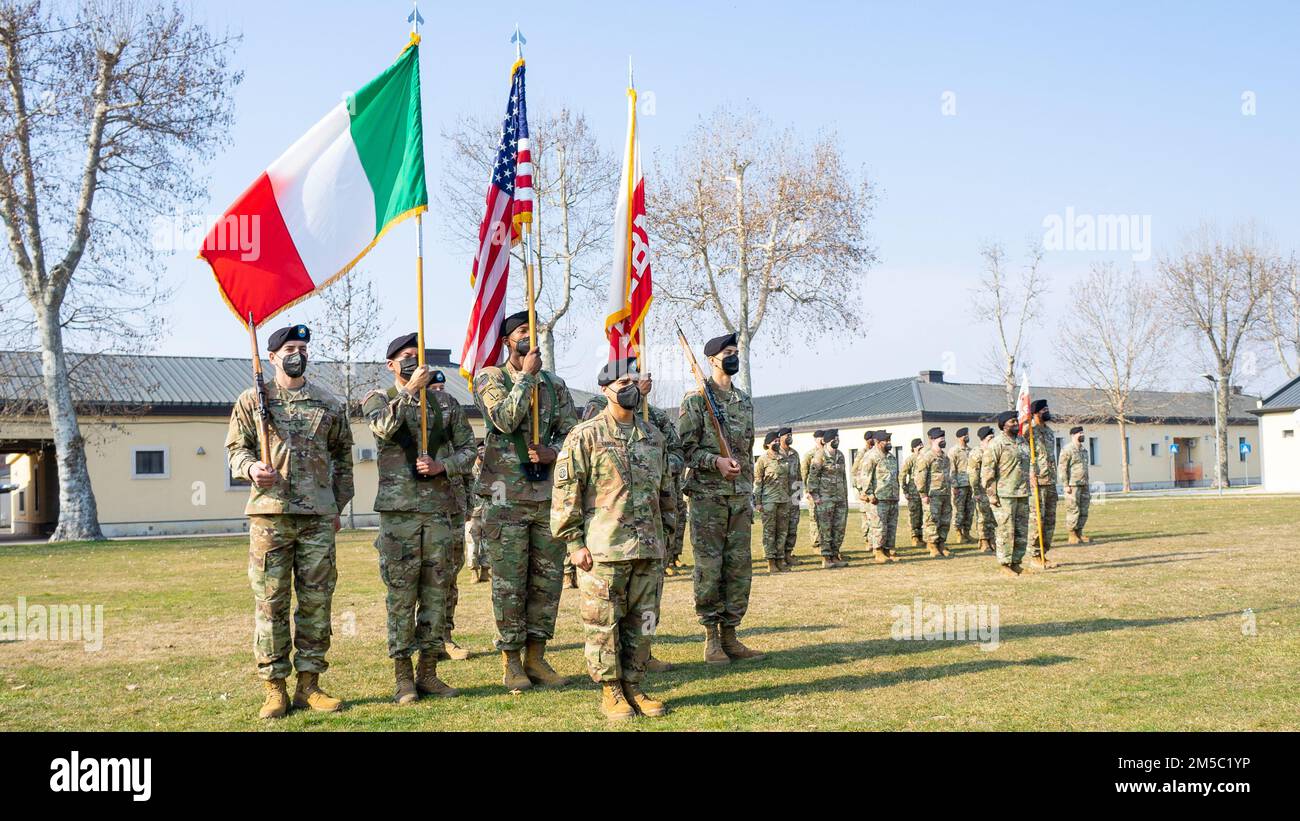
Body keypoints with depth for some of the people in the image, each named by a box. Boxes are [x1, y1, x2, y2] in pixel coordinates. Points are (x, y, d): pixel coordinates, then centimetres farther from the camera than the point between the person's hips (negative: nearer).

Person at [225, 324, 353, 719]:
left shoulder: (329, 403, 11)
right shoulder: (252, 400, 6)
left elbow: (342, 456, 17)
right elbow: (235, 447, 7)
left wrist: (339, 505, 14)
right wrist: (250, 467, -15)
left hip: (318, 517, 2)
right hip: (269, 513, -2)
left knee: (316, 601, 4)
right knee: (270, 602, 0)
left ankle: (309, 683, 13)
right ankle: (274, 687, 7)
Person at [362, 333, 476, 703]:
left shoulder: (445, 402, 12)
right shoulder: (378, 399, 5)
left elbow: (468, 449, 9)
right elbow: (384, 427, -18)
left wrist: (442, 466, -8)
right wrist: (411, 390, -20)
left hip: (442, 508, 3)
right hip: (399, 509, -3)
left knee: (438, 592, 5)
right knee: (401, 593, -1)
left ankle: (429, 672, 14)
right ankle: (402, 676, 7)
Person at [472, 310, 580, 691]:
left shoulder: (554, 384, 13)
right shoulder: (490, 377, -1)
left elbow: (572, 430, 9)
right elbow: (505, 419, -17)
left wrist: (553, 452, -11)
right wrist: (527, 375, -14)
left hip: (549, 494, 5)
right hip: (506, 498, -4)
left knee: (547, 580, 7)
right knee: (509, 582, 0)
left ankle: (536, 658, 18)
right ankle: (510, 661, 11)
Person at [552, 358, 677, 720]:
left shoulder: (654, 436, 13)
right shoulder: (585, 436, -5)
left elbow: (666, 490, 21)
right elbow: (565, 491, -7)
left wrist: (663, 533, 16)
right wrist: (574, 543, -10)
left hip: (649, 552, 5)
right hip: (603, 551, -5)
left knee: (642, 623, 10)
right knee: (603, 624, 1)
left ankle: (633, 687, 22)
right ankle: (611, 693, 13)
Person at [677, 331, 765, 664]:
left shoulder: (745, 402, 16)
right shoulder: (695, 399, -4)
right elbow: (684, 448, -8)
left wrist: (750, 496, 17)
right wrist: (716, 461, -22)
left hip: (740, 498, 6)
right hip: (707, 496, -6)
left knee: (739, 567, 6)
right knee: (709, 567, -2)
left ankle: (730, 635, 14)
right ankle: (711, 638, 6)